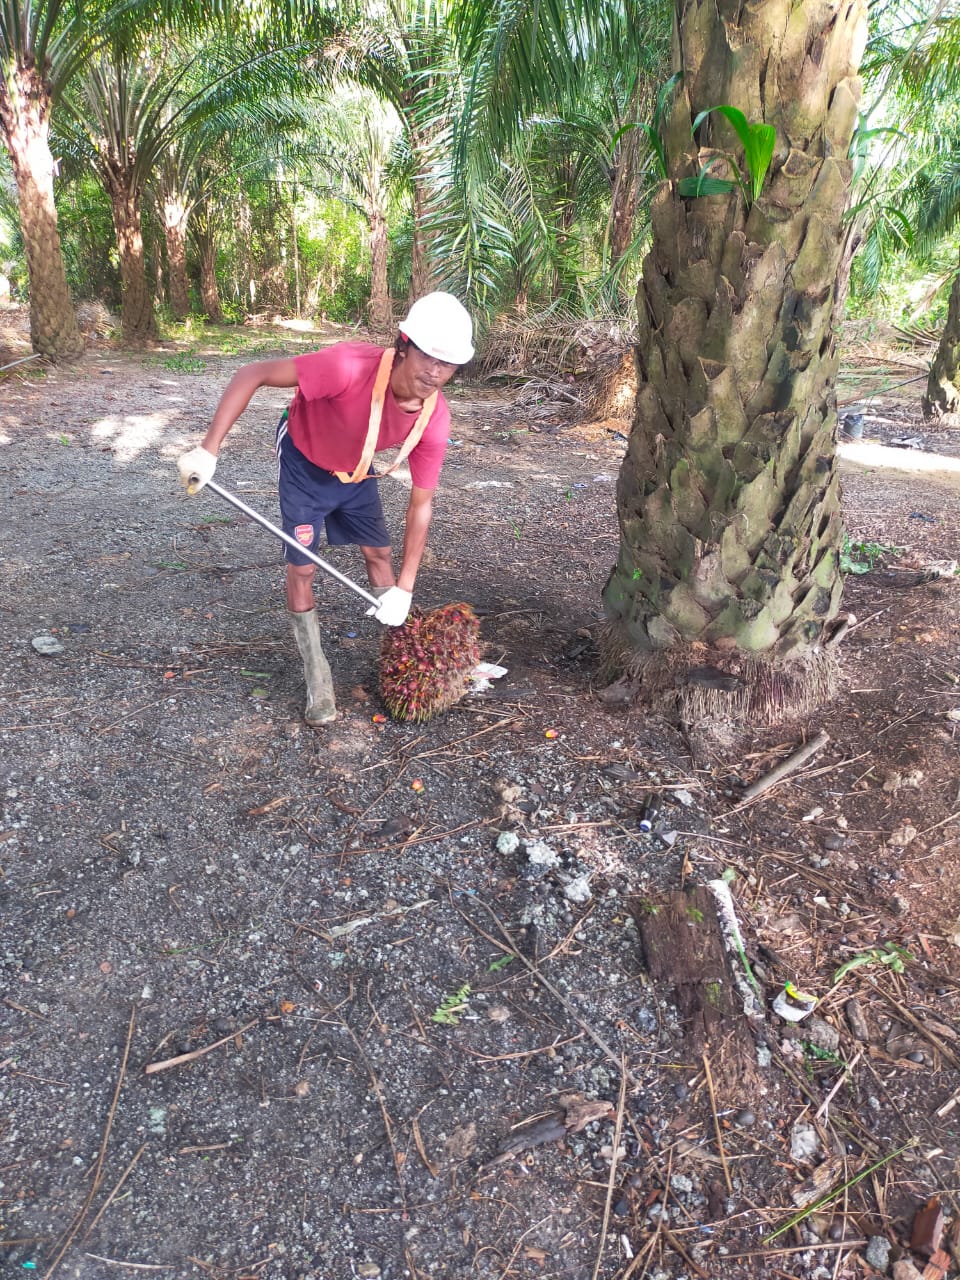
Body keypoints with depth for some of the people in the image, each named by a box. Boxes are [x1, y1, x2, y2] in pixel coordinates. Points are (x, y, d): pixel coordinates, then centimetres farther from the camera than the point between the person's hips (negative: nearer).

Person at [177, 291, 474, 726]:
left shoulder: (435, 419, -25)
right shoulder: (350, 366, -40)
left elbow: (421, 503, -17)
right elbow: (253, 374, -34)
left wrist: (404, 589, -19)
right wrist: (209, 449, -41)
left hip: (356, 470, 4)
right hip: (305, 463, -4)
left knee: (380, 553, 5)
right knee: (302, 567, -6)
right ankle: (317, 680, 8)